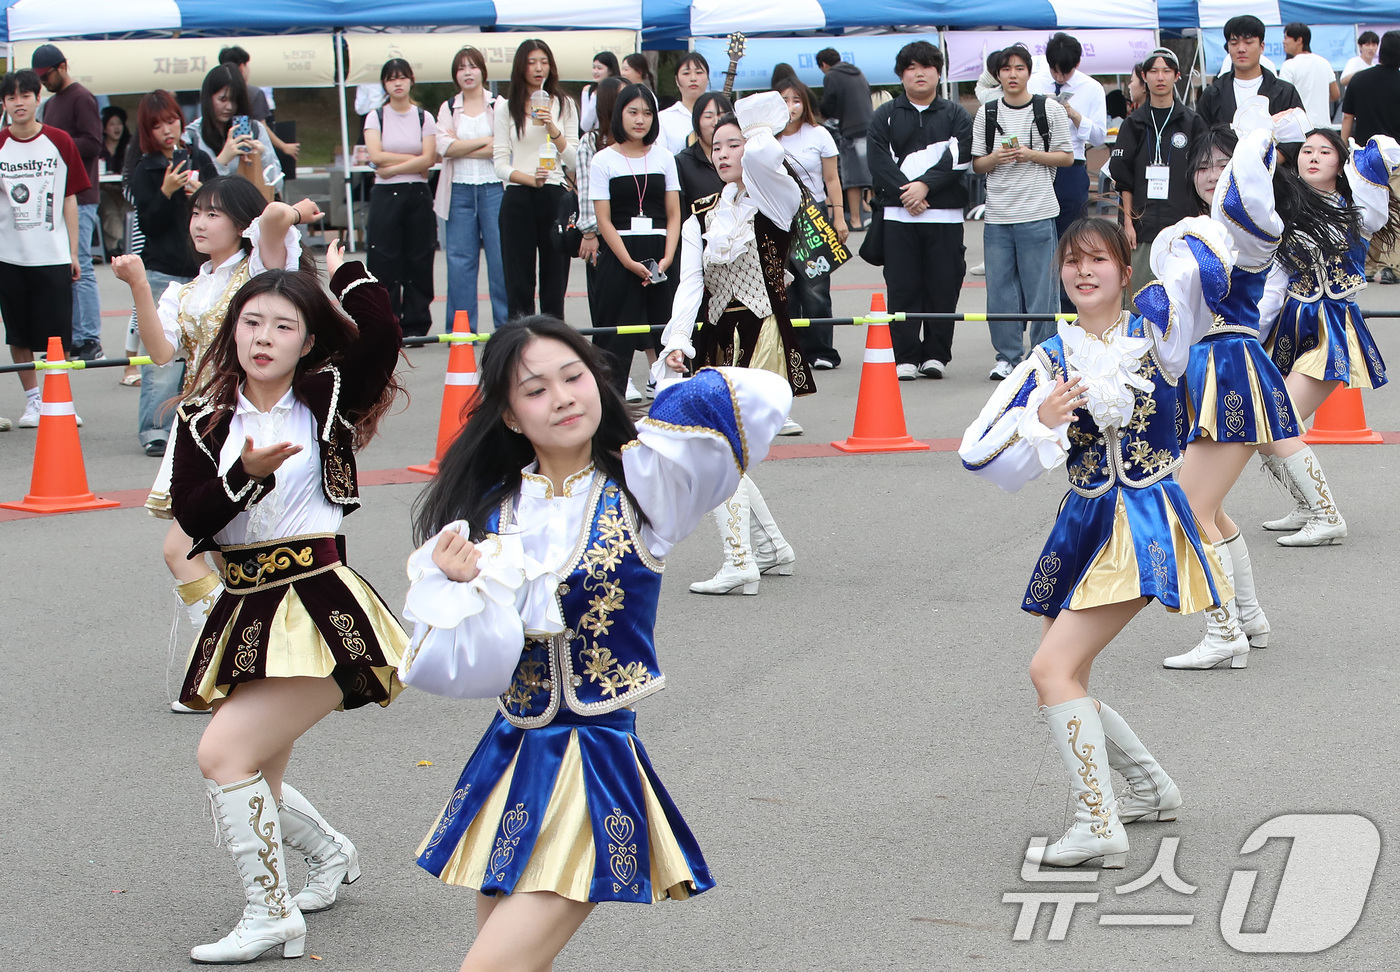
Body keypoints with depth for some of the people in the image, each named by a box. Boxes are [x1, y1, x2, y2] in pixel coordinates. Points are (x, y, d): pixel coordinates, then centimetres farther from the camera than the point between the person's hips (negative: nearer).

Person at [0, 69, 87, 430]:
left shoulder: (59, 142, 2)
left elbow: (70, 198, 5)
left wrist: (73, 251, 4)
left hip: (53, 255, -1)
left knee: (57, 335, -1)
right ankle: (32, 400, 17)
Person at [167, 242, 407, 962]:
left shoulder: (327, 397, -1)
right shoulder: (204, 419, 6)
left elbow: (380, 337, -19)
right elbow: (192, 519, -4)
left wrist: (347, 272, -6)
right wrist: (245, 474, -20)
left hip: (320, 605, -5)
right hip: (247, 611, 6)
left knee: (224, 753, -18)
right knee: (256, 782, 15)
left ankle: (271, 915, -6)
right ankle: (331, 854, 46)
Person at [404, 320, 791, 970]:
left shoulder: (641, 488, -5)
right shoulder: (489, 516, 5)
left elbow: (760, 398, -14)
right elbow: (471, 669, 1)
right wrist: (459, 590, -16)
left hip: (598, 765, -5)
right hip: (508, 763, 5)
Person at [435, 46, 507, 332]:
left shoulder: (499, 105, 5)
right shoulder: (448, 108, 13)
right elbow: (444, 146, -3)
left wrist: (462, 149, -7)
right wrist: (485, 142, -7)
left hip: (494, 188, -2)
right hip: (460, 189, 2)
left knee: (500, 257, -5)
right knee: (460, 259, 1)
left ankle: (506, 325, 0)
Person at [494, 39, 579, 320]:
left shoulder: (564, 105, 11)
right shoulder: (507, 107, 8)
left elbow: (574, 159, 5)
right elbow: (500, 164, 2)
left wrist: (553, 130, -10)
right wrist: (529, 179, -16)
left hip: (554, 197, 1)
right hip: (517, 199, -1)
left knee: (555, 276, 1)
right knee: (519, 278, -2)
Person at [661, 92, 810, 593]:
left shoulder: (774, 200, -1)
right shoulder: (701, 219, 15)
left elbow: (763, 156, -23)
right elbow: (691, 283, 3)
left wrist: (757, 126, 1)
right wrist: (677, 341, -13)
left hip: (763, 340, -7)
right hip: (717, 343, 7)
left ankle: (740, 562, -18)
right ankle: (772, 548, 25)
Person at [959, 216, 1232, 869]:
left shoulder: (1155, 326, -3)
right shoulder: (1050, 360, 5)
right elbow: (987, 459, -1)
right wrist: (1042, 419, -17)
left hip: (1145, 523, -6)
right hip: (1083, 523, 6)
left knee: (1054, 669, -18)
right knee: (1061, 680, 10)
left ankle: (1099, 827, -13)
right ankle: (1151, 789, 31)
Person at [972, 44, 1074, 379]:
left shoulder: (1050, 109, 3)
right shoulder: (987, 113, 9)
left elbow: (1067, 156, 5)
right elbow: (976, 163, 13)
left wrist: (1031, 155, -10)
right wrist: (994, 158, -9)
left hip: (1038, 213, -3)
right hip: (997, 214, 3)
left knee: (1041, 288, -2)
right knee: (1000, 289, 3)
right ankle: (1007, 356, 12)